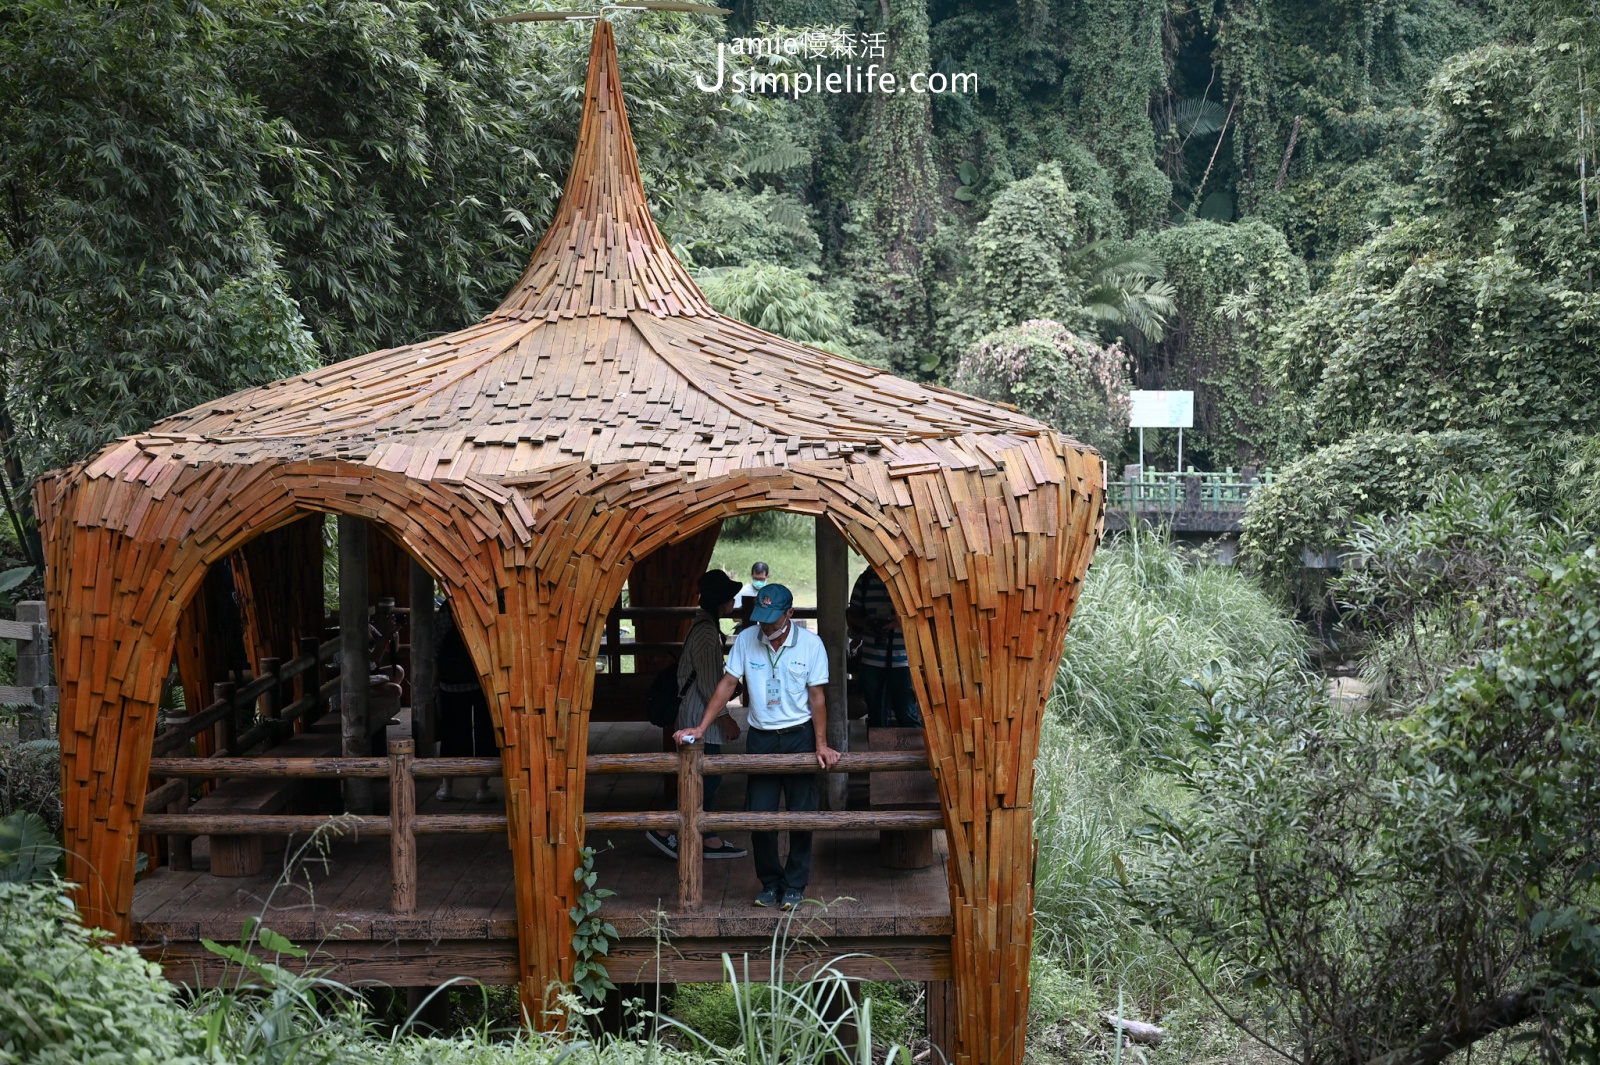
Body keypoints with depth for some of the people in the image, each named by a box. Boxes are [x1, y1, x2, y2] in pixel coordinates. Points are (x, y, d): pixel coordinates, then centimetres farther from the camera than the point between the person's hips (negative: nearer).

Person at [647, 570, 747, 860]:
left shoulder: (702, 626, 12)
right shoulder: (706, 632, -20)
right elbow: (708, 682, -22)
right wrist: (725, 717, -19)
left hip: (693, 713, 11)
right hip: (700, 716, -11)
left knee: (707, 778, 12)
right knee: (706, 779, -6)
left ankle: (708, 841, 16)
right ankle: (664, 829, 0)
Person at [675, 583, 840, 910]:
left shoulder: (810, 644, -9)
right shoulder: (745, 640, -5)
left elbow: (816, 696, -5)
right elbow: (727, 684, -3)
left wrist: (821, 744, -10)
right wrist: (701, 727, -10)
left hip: (799, 736, -2)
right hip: (761, 737, 2)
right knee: (759, 814, 2)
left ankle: (795, 885, 17)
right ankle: (770, 882, 20)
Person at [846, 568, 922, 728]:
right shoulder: (866, 579, 9)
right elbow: (852, 613, 15)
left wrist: (902, 620, -22)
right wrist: (864, 622, -6)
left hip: (903, 660, -4)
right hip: (872, 660, 4)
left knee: (908, 715, -4)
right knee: (876, 718, 11)